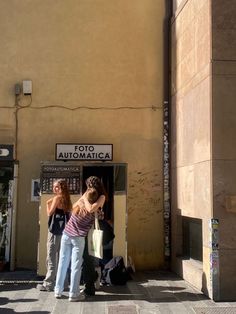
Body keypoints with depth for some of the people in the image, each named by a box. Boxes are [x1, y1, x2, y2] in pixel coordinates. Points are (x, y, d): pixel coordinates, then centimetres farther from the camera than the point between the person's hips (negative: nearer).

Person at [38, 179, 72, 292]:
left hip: (55, 231, -7)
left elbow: (50, 213, -8)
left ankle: (48, 284, -2)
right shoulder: (68, 200, 12)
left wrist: (48, 204, 6)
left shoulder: (57, 198, -8)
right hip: (64, 231, 7)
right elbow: (68, 214, 14)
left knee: (51, 258, -4)